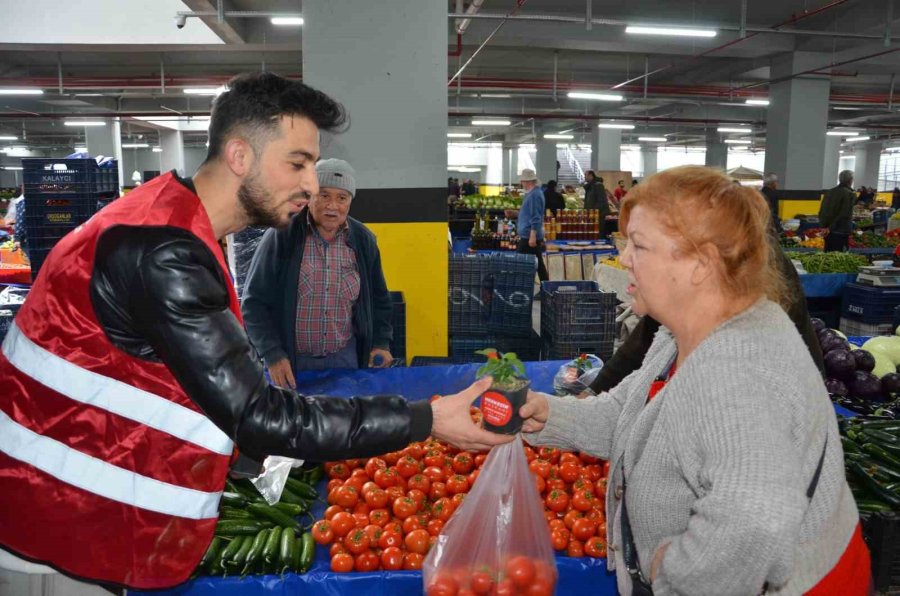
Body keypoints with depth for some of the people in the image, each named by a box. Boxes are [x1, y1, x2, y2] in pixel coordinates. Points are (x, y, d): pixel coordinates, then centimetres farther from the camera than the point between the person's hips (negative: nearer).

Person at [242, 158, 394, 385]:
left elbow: (378, 298, 13)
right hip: (291, 361, -3)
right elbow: (254, 301, -7)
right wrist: (272, 354, -15)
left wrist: (381, 343, 3)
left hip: (345, 358, 3)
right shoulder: (281, 236, -10)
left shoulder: (363, 240, 1)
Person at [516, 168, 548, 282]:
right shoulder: (532, 193, 15)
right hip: (531, 235, 10)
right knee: (538, 264, 12)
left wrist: (533, 236, -24)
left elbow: (535, 218, -22)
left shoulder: (534, 195, -17)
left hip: (529, 236, -10)